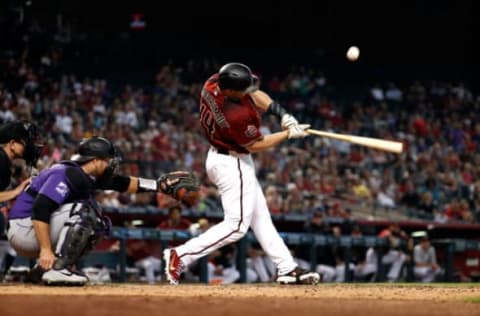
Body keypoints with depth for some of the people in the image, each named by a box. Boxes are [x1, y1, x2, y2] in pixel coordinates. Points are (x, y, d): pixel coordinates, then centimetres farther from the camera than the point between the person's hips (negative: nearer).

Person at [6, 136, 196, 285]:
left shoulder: (86, 176, 9)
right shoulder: (68, 174, -20)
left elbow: (121, 183, 18)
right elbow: (39, 209, -30)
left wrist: (158, 185, 15)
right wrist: (46, 250, -33)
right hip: (24, 228, -10)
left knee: (99, 224, 11)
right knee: (82, 210, -21)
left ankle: (45, 267, 5)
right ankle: (56, 268, -22)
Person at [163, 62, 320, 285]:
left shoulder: (213, 83, -12)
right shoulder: (236, 116, -35)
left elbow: (257, 96, 2)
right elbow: (255, 145, -17)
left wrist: (281, 113, -9)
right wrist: (289, 134, -9)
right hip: (233, 165, -10)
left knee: (260, 216, 14)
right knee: (237, 225, -4)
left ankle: (287, 269, 20)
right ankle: (181, 256, -5)